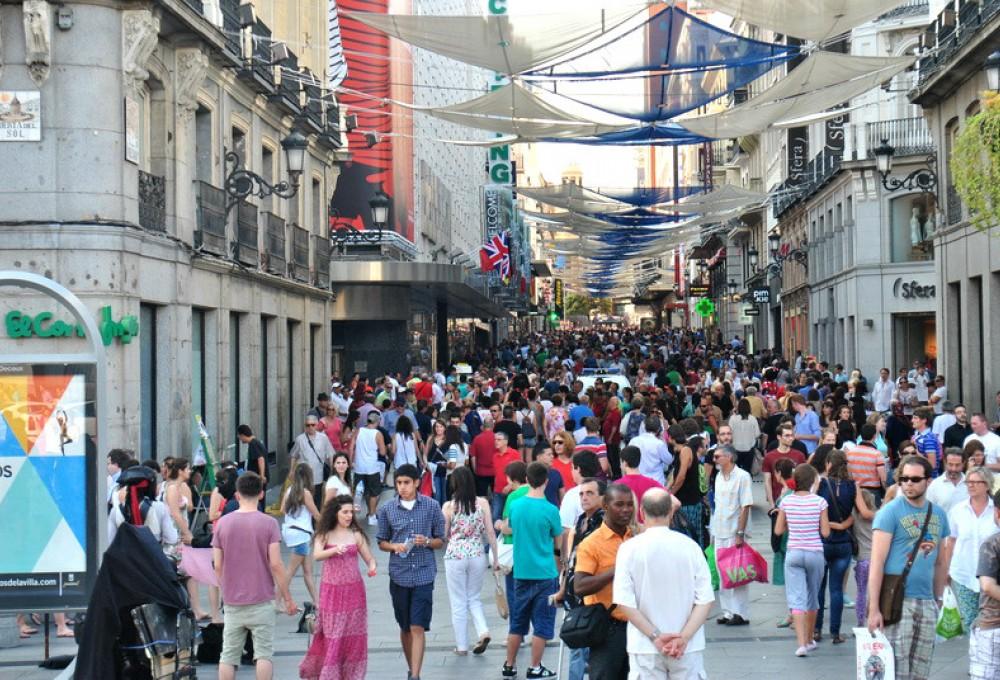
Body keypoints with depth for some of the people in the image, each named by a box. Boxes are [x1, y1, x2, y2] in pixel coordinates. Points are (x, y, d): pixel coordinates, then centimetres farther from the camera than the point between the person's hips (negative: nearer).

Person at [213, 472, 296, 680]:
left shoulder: (222, 523, 1)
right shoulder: (268, 523, -8)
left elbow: (218, 566, 3)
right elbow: (275, 565, -10)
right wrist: (288, 598, -2)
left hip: (232, 602, 3)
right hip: (261, 601, -3)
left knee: (228, 655, 8)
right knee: (263, 653, 2)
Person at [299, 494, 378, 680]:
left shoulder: (356, 535, 5)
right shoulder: (324, 535, 0)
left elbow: (369, 558, 8)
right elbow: (317, 555, -17)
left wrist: (372, 566, -15)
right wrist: (335, 549, -35)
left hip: (353, 590, 2)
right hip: (331, 590, -1)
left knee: (353, 635, 3)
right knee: (332, 636, 0)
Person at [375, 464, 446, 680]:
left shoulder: (432, 506, -1)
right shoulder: (387, 509, 2)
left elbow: (440, 540, 6)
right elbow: (381, 542, 10)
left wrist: (427, 542, -15)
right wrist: (395, 546, -11)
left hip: (424, 575, -2)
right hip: (399, 575, 2)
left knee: (418, 628, -9)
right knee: (405, 628, 13)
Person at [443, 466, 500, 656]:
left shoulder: (449, 506, -9)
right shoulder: (482, 503, -4)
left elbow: (443, 535, -1)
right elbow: (490, 533, -2)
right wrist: (496, 558, 5)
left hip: (455, 556, -2)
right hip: (478, 555, 2)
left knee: (458, 603, 9)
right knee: (474, 598, 20)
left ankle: (462, 646, 14)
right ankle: (483, 632, -2)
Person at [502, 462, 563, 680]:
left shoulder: (515, 506, -1)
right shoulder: (549, 510, -14)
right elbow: (558, 538, -1)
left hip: (521, 572, 5)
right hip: (544, 573, -5)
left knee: (517, 622, 15)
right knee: (542, 624, 6)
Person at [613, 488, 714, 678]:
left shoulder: (629, 548, -8)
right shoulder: (690, 546, -4)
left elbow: (624, 602, -12)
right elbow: (705, 600, -8)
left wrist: (655, 636, -10)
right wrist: (684, 637, -11)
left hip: (645, 648, -1)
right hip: (688, 648, 1)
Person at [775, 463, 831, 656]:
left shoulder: (786, 501, -4)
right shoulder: (819, 502, -9)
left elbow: (778, 530, 2)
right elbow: (825, 532, -6)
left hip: (793, 553, 0)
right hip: (815, 553, 0)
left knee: (796, 598, -2)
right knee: (812, 597, 17)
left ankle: (802, 643, -15)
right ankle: (809, 640, 30)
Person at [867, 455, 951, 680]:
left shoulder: (938, 515, 11)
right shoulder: (890, 512, -6)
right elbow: (877, 562, -10)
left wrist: (938, 600, 15)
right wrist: (874, 609, -15)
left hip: (927, 602, 6)